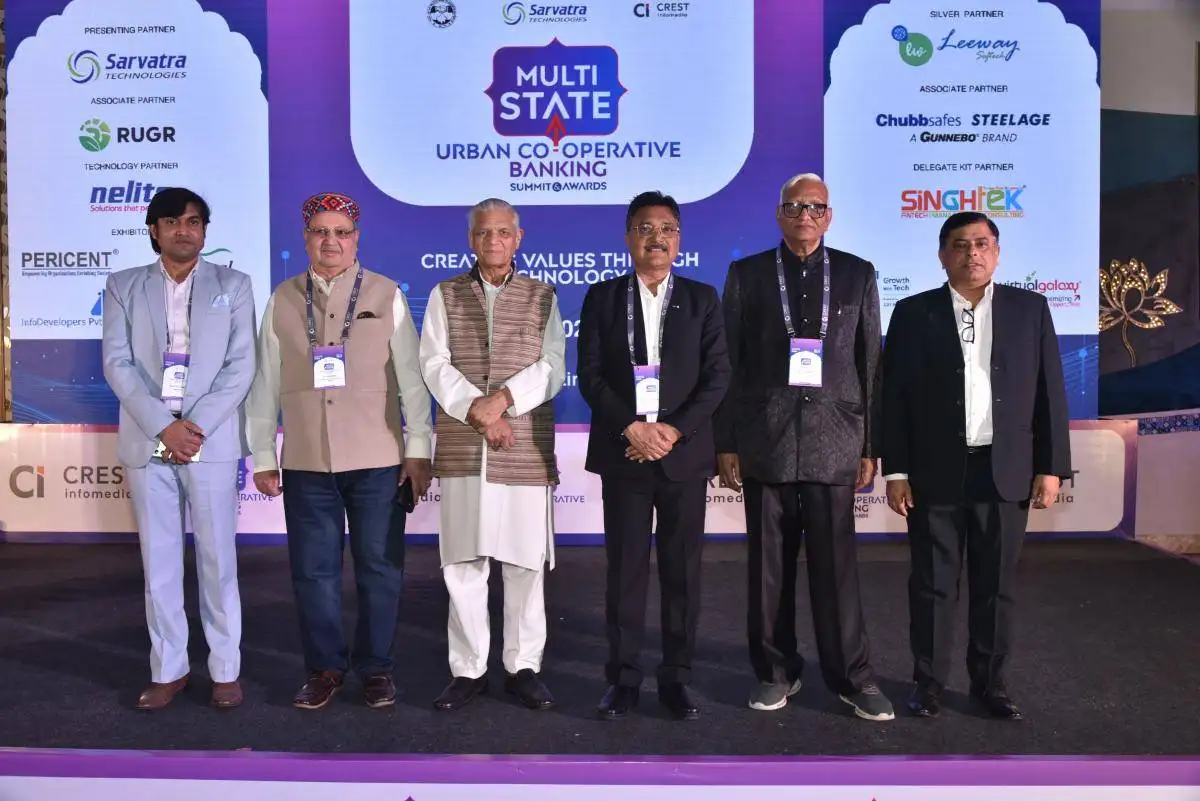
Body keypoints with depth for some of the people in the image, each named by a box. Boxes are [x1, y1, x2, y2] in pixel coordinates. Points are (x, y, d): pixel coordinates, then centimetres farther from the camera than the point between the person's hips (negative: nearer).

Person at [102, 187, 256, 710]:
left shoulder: (233, 285, 8)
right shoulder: (124, 287, 11)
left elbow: (241, 366, 0)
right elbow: (117, 364, 1)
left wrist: (197, 425, -11)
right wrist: (163, 427, -11)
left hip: (212, 442, -1)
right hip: (147, 442, 2)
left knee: (217, 560, 3)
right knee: (158, 562, 7)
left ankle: (225, 670, 13)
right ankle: (168, 670, 19)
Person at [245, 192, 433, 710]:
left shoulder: (386, 296, 2)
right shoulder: (282, 301, 7)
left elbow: (411, 377, 0)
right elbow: (265, 385, 8)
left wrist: (419, 450, -2)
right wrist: (263, 456, 7)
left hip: (378, 461, -2)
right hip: (306, 463, 2)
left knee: (379, 568, 6)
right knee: (313, 570, 8)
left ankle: (376, 668, 22)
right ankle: (325, 667, 24)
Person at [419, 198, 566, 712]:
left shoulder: (543, 297, 10)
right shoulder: (445, 295, 12)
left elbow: (552, 367, -1)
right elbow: (434, 364, 1)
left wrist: (502, 398, -16)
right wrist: (478, 411, -12)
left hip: (526, 451, 0)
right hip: (461, 451, 1)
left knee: (525, 564, 4)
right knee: (462, 565, 5)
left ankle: (523, 667, 17)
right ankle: (468, 669, 17)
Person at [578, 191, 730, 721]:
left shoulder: (702, 299, 7)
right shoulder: (603, 297, 6)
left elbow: (717, 376, 0)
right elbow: (589, 376, -1)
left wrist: (674, 430, -12)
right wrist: (632, 429, -13)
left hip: (684, 453, 1)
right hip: (623, 453, 0)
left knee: (682, 571, 6)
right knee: (625, 571, 5)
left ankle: (677, 677, 18)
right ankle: (623, 677, 16)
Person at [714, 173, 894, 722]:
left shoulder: (857, 274, 9)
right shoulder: (746, 274, 7)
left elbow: (871, 364, 7)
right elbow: (730, 364, 3)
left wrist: (870, 445, 4)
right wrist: (726, 444, 0)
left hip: (833, 441, 0)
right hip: (765, 442, 0)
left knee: (836, 564, 2)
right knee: (769, 565, 7)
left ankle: (852, 677, 16)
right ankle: (776, 671, 21)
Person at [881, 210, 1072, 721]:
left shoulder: (1030, 308, 6)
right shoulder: (913, 313, 2)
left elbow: (1050, 391, 5)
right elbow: (894, 397, -1)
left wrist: (1051, 467, 0)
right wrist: (896, 471, -5)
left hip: (1006, 472, 1)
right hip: (935, 472, -1)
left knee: (996, 585, 10)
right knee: (932, 584, 6)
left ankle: (990, 682, 26)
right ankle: (929, 681, 20)